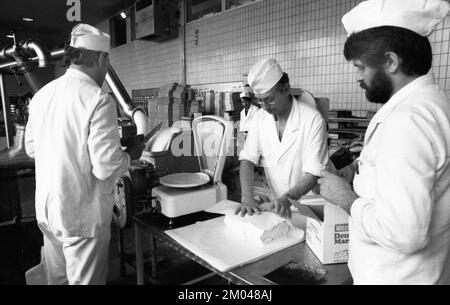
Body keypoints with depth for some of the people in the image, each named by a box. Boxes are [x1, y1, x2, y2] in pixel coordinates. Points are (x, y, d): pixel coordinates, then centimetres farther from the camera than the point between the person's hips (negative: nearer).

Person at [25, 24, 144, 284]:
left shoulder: (42, 94, 1)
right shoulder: (98, 100, -20)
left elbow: (31, 148, 13)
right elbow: (106, 168, -23)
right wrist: (130, 154, -4)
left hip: (47, 209, 7)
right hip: (83, 215, -7)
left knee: (57, 277, 24)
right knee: (84, 279, 11)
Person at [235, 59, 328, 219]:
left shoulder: (313, 119, -14)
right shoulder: (259, 117, -1)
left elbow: (313, 174, -15)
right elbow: (248, 159, -5)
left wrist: (287, 197, -29)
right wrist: (247, 197, -19)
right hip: (274, 201, 4)